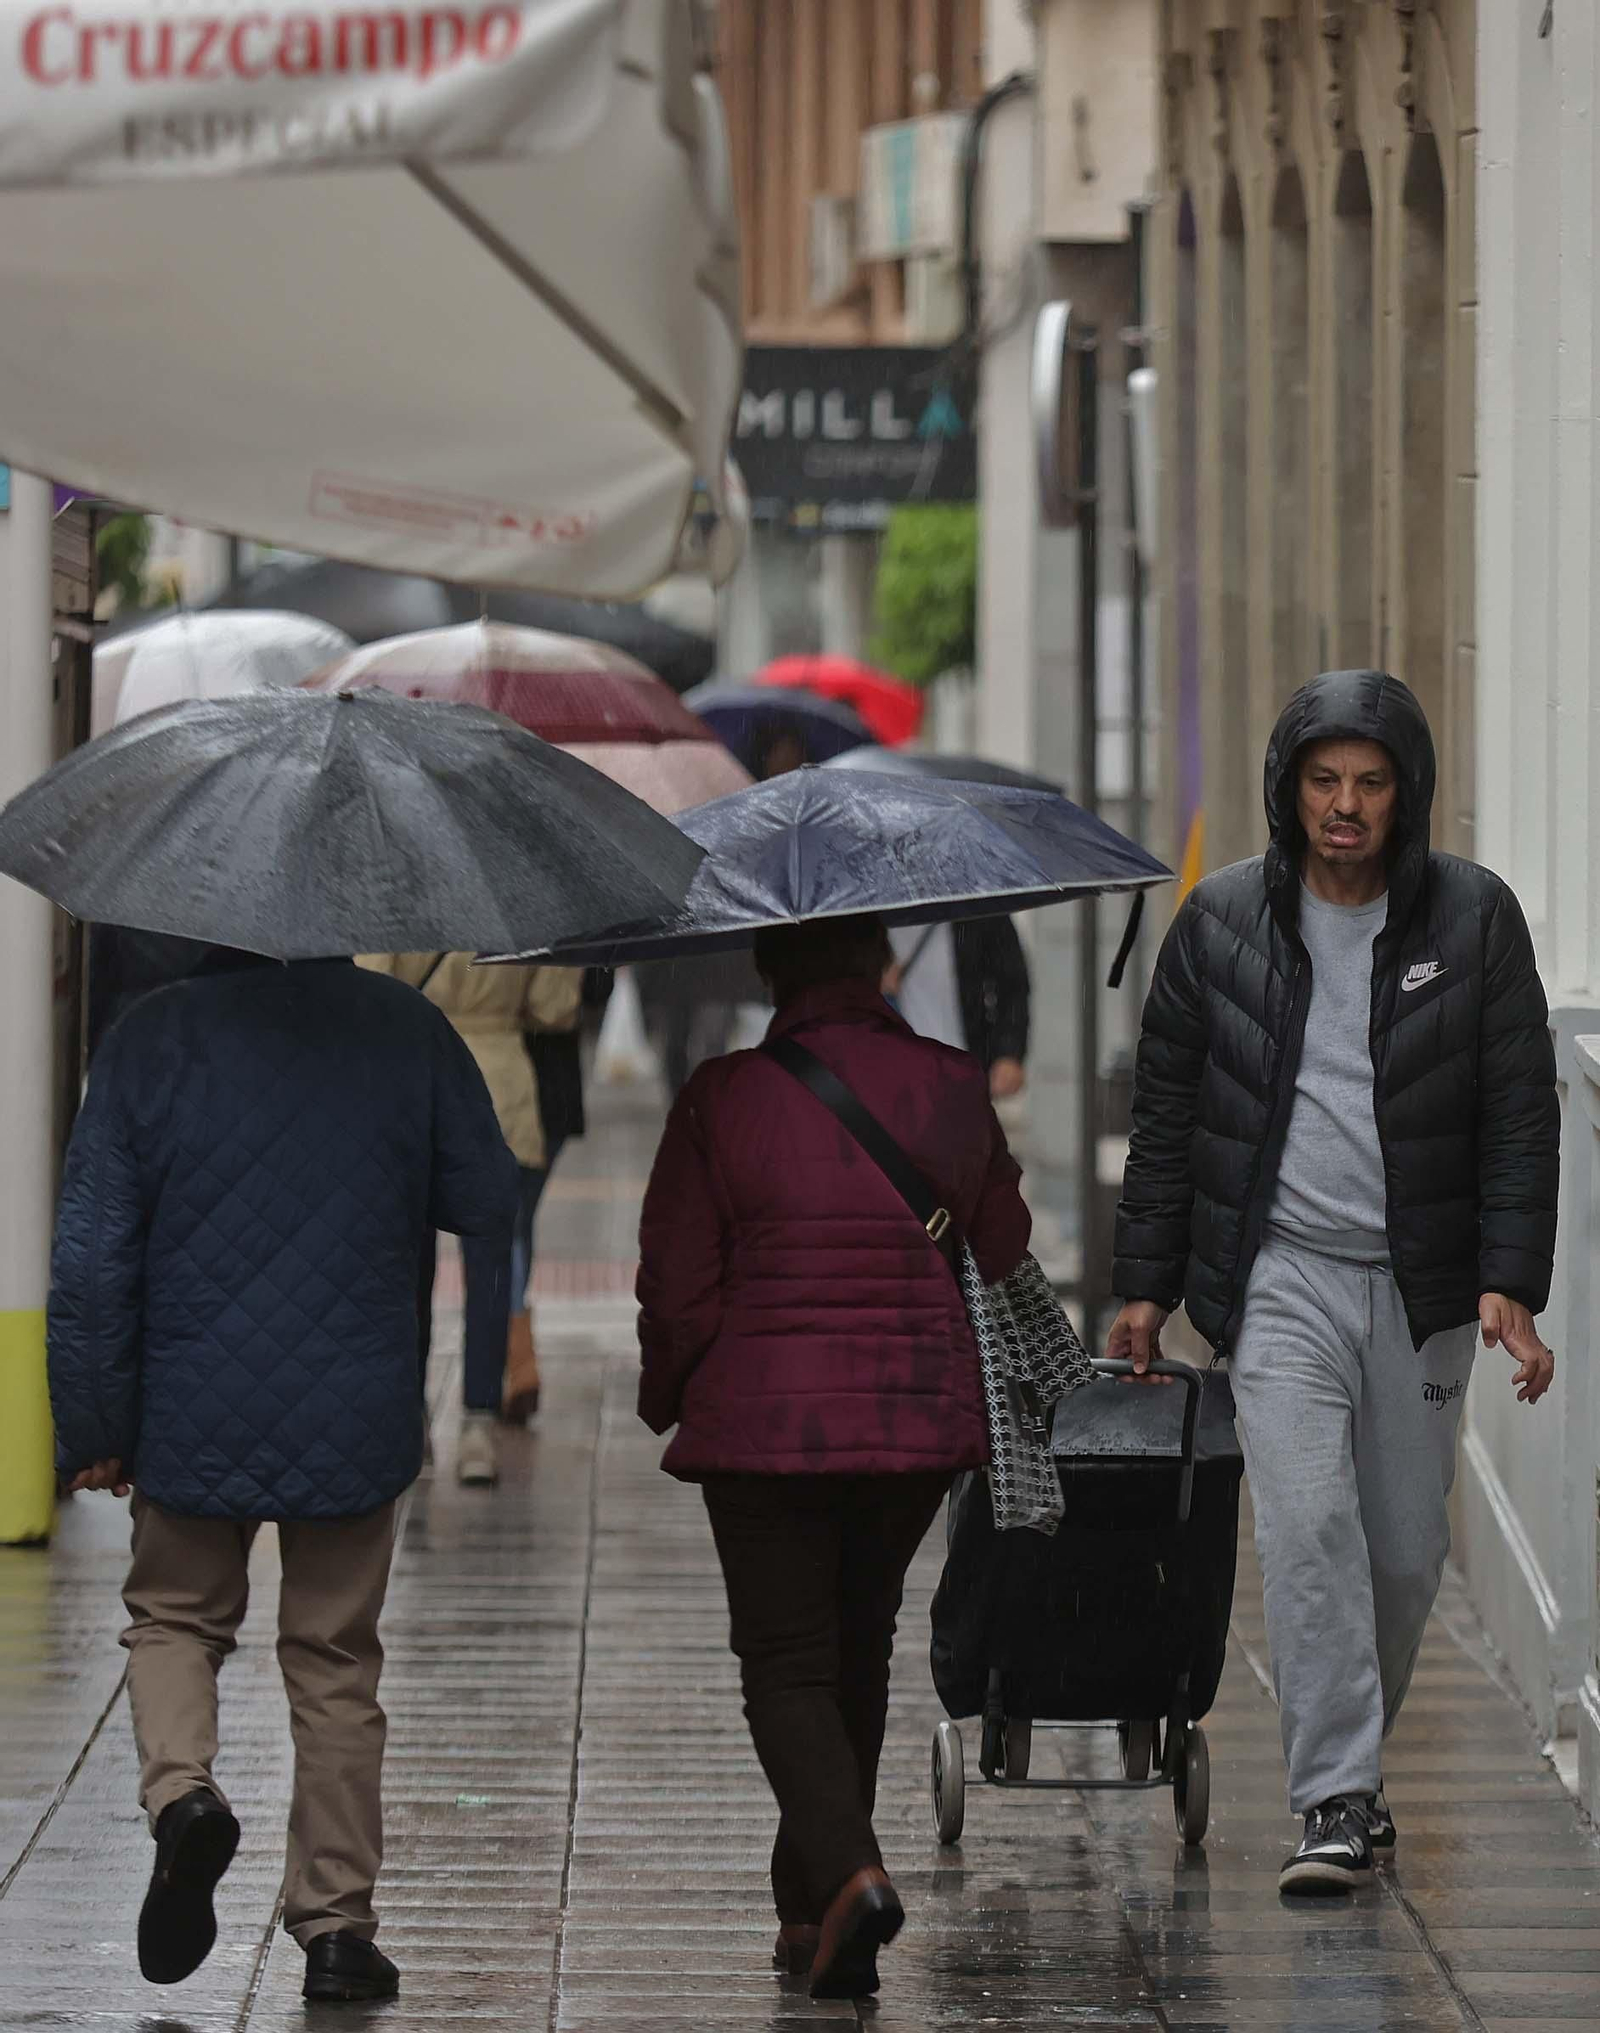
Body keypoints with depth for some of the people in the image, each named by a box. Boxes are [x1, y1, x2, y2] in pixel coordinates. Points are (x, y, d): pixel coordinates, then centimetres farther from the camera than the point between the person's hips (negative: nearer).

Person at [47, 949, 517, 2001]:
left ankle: (182, 1792, -7)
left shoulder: (151, 1039, -7)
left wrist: (93, 1429, 3)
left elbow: (91, 1261, -6)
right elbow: (490, 1203, 2)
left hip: (195, 1413, -1)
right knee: (336, 1664, 13)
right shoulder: (407, 1029, -5)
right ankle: (337, 1928, 13)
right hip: (357, 1418, 1)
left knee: (175, 1616, 21)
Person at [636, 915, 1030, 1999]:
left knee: (787, 1664, 4)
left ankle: (849, 1872, -20)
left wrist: (667, 1399, 11)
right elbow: (1005, 1253, 10)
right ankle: (813, 1907, 26)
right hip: (920, 1419, 3)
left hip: (766, 1418, -3)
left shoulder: (725, 1096, -9)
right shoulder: (953, 1088, -1)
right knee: (860, 1649, 19)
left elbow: (677, 1285, -5)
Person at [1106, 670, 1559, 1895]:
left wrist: (1509, 1284, -10)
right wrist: (1147, 1283, 8)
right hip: (1280, 1276, -1)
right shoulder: (1223, 922, 2)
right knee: (1310, 1526, -15)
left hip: (1420, 1285, 1)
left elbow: (1521, 1113, -1)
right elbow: (1167, 1112, 10)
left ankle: (1351, 1757, 29)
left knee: (1408, 1551, 7)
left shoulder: (1474, 918, 0)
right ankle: (1338, 1803, -15)